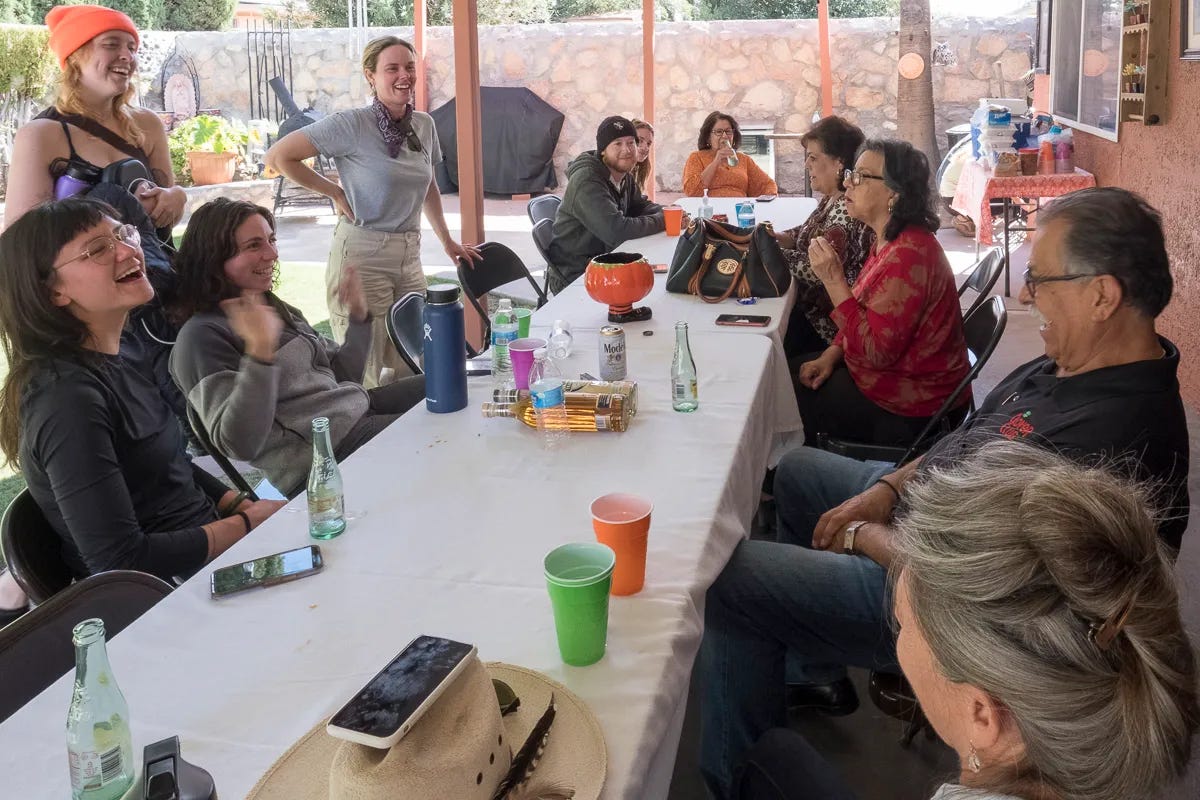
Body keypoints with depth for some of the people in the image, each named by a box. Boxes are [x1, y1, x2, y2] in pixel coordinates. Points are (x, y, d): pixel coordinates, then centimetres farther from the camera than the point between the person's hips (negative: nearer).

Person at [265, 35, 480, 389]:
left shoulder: (424, 125, 8)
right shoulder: (352, 124, -11)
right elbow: (278, 156, -11)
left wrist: (447, 241, 25)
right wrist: (335, 192, -6)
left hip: (409, 257, 6)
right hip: (362, 257, -6)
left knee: (414, 370, 11)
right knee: (364, 378, -1)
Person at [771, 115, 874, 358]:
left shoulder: (848, 209, -24)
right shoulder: (832, 199, 7)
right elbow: (808, 232, 20)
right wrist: (776, 236, 0)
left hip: (828, 322, -9)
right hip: (812, 303, 9)